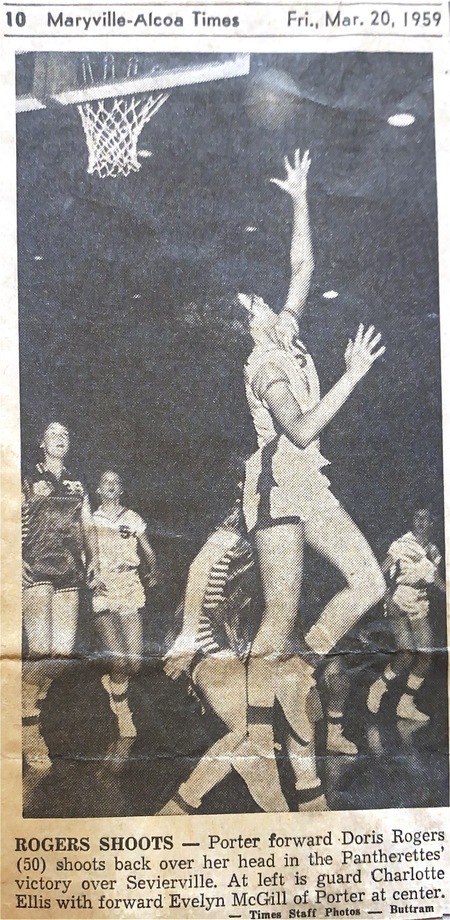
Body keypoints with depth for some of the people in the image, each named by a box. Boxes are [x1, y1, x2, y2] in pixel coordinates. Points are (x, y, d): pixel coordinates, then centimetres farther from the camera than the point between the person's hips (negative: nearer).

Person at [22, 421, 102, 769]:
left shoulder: (77, 486, 21)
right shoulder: (28, 482, 8)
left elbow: (88, 527, 19)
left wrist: (94, 565, 10)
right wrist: (19, 560, -12)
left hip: (69, 571, 5)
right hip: (36, 570, -4)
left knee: (63, 652, -3)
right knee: (40, 649, -14)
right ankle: (30, 733, -6)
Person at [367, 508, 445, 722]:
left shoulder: (433, 550, 10)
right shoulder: (401, 544, -10)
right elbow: (381, 572, -15)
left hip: (420, 609, 7)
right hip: (398, 605, -7)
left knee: (425, 656, 2)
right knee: (406, 654, -18)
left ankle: (406, 704, 14)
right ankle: (378, 688, 6)